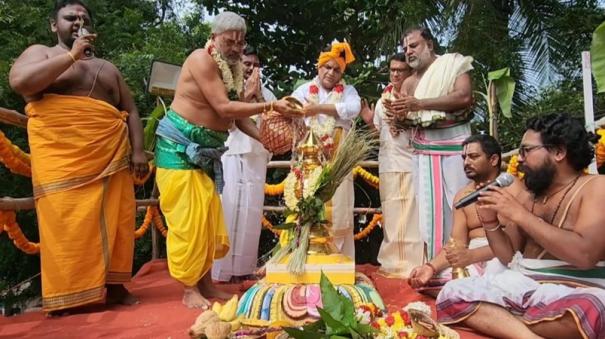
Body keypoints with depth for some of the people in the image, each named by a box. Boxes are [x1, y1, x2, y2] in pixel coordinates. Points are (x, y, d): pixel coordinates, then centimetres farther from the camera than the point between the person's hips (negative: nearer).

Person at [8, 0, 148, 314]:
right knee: (65, 223, -7)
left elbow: (130, 112, 19)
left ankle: (113, 285, 9)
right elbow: (19, 81, -10)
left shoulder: (107, 68, 24)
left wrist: (138, 151, 4)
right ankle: (66, 296, 1)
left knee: (113, 220, 0)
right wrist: (72, 55, -6)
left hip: (110, 155, 4)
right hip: (60, 155, -3)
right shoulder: (40, 53, 12)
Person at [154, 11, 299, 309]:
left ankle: (206, 282, 20)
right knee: (187, 220, -5)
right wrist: (272, 106, -22)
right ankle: (190, 290, 6)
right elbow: (223, 108, -22)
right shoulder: (202, 59, -14)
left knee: (209, 219, 8)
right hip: (179, 147, -7)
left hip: (205, 151, 8)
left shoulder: (234, 69, 10)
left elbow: (239, 117, 7)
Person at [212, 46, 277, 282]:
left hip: (256, 158, 4)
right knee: (228, 209, -6)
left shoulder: (266, 93, 16)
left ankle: (244, 267, 11)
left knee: (251, 211, 3)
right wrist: (247, 94, -9)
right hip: (230, 156, -4)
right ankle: (222, 268, -1)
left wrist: (258, 96, -4)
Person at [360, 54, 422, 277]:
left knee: (411, 215, -5)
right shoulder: (383, 99, 15)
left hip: (412, 164, -4)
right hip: (388, 164, 5)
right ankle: (393, 262, 16)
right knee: (391, 215, 7)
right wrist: (369, 121, 5)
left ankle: (413, 265, 3)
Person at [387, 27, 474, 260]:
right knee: (429, 209, 3)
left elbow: (465, 96, -17)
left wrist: (420, 104, -19)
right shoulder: (409, 83, 14)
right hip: (423, 153, 4)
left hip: (454, 148, -4)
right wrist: (399, 114, -11)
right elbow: (405, 124, 13)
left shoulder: (453, 64, 0)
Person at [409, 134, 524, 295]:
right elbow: (457, 243, 3)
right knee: (425, 281, -17)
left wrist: (472, 255, -32)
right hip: (472, 259, 6)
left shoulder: (512, 187, -5)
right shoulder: (462, 196, 12)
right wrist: (431, 266, -15)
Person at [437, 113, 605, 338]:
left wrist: (519, 214, -16)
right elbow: (510, 258, 15)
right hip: (523, 286, 6)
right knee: (451, 294, -13)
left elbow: (584, 254, -19)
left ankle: (491, 320, -18)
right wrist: (490, 220, -1)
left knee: (578, 314, -41)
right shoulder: (528, 198, 14)